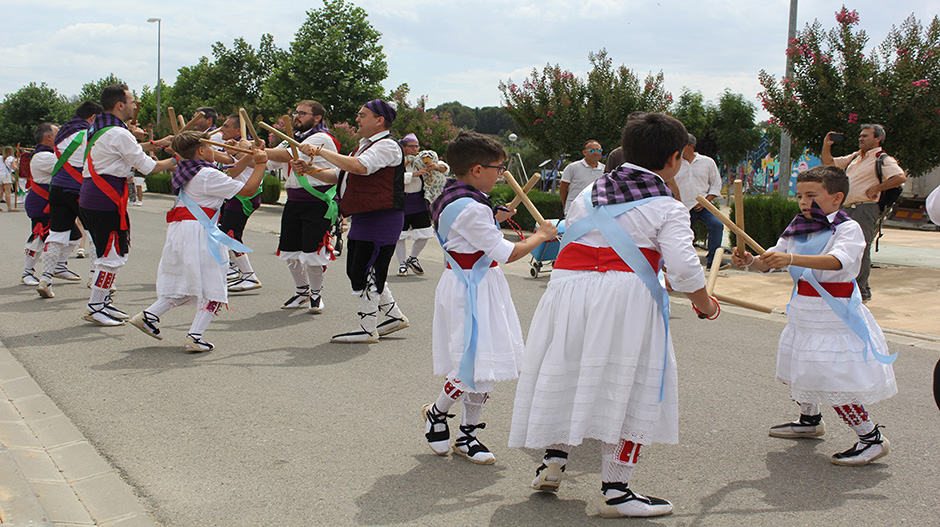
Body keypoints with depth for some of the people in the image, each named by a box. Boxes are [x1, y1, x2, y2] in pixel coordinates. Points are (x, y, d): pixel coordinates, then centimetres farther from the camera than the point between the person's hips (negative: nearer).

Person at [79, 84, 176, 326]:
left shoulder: (96, 128, 15)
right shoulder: (118, 134, -15)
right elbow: (147, 167, -10)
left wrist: (156, 144, 25)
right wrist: (175, 161, 4)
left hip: (89, 199, 10)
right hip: (107, 200, -10)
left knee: (108, 253, 18)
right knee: (113, 255, -3)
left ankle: (102, 302, 23)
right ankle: (95, 308, 1)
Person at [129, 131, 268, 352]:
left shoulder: (186, 172, 16)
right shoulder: (208, 175, -12)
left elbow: (225, 179, 26)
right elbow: (248, 190, -11)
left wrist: (247, 159, 23)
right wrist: (260, 164, 0)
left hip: (178, 232, 9)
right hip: (199, 233, -9)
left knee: (184, 285, 20)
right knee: (211, 287, -1)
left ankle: (149, 315, 13)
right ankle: (195, 336, -6)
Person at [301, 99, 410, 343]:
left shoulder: (387, 146, -13)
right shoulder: (365, 146, 21)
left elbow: (358, 167, -28)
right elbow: (338, 175, 25)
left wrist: (320, 151, -20)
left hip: (380, 220, -11)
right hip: (363, 219, 11)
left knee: (366, 272, -8)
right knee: (357, 270, 14)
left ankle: (368, 328, 1)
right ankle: (394, 315, 24)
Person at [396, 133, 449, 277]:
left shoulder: (423, 159, 6)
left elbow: (445, 168, 6)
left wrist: (437, 166, -17)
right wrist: (415, 174, -28)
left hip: (419, 202, 4)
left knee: (424, 234, 4)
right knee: (399, 235, -2)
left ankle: (412, 258, 27)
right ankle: (402, 264, 15)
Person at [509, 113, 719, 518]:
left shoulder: (589, 193, 17)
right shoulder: (668, 208, 0)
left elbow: (570, 235, 16)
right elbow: (684, 269, -9)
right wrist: (705, 305, 7)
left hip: (567, 287, 5)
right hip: (625, 297, -5)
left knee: (568, 375, 19)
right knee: (630, 387, 2)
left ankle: (553, 460, 26)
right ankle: (615, 489, 4)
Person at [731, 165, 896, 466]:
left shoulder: (848, 229, -12)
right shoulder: (797, 229, 8)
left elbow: (838, 260, -32)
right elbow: (770, 262, 9)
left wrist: (792, 259, -45)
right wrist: (750, 261, -14)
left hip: (836, 316, -8)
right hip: (803, 314, 8)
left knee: (835, 383, -12)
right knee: (796, 371, 19)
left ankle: (871, 438, 3)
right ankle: (809, 420, 45)